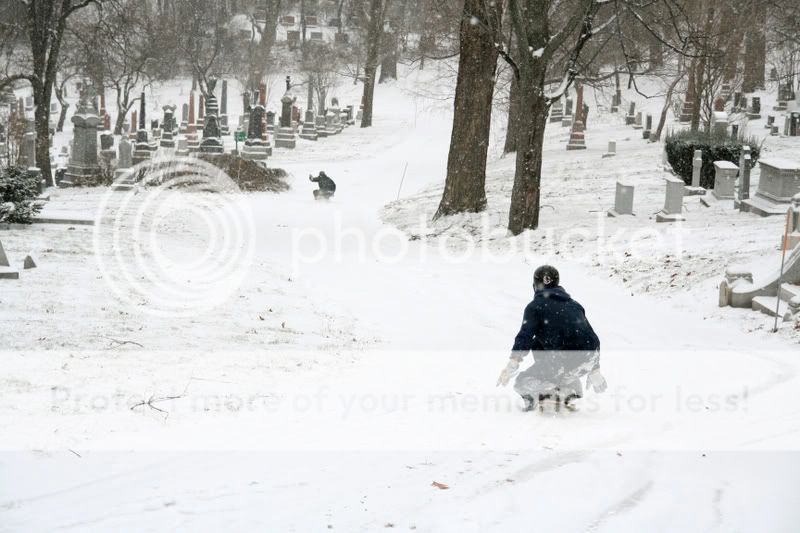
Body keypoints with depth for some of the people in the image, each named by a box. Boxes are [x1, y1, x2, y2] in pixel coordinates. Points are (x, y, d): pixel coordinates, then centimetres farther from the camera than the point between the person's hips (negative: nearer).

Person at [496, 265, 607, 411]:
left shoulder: (535, 306, 8)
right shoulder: (574, 304, 24)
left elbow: (525, 336, -8)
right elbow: (593, 338, 24)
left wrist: (513, 363, -13)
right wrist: (595, 371, 32)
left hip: (565, 363, -5)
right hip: (589, 360, 5)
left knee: (522, 383, 16)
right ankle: (569, 390, 23)